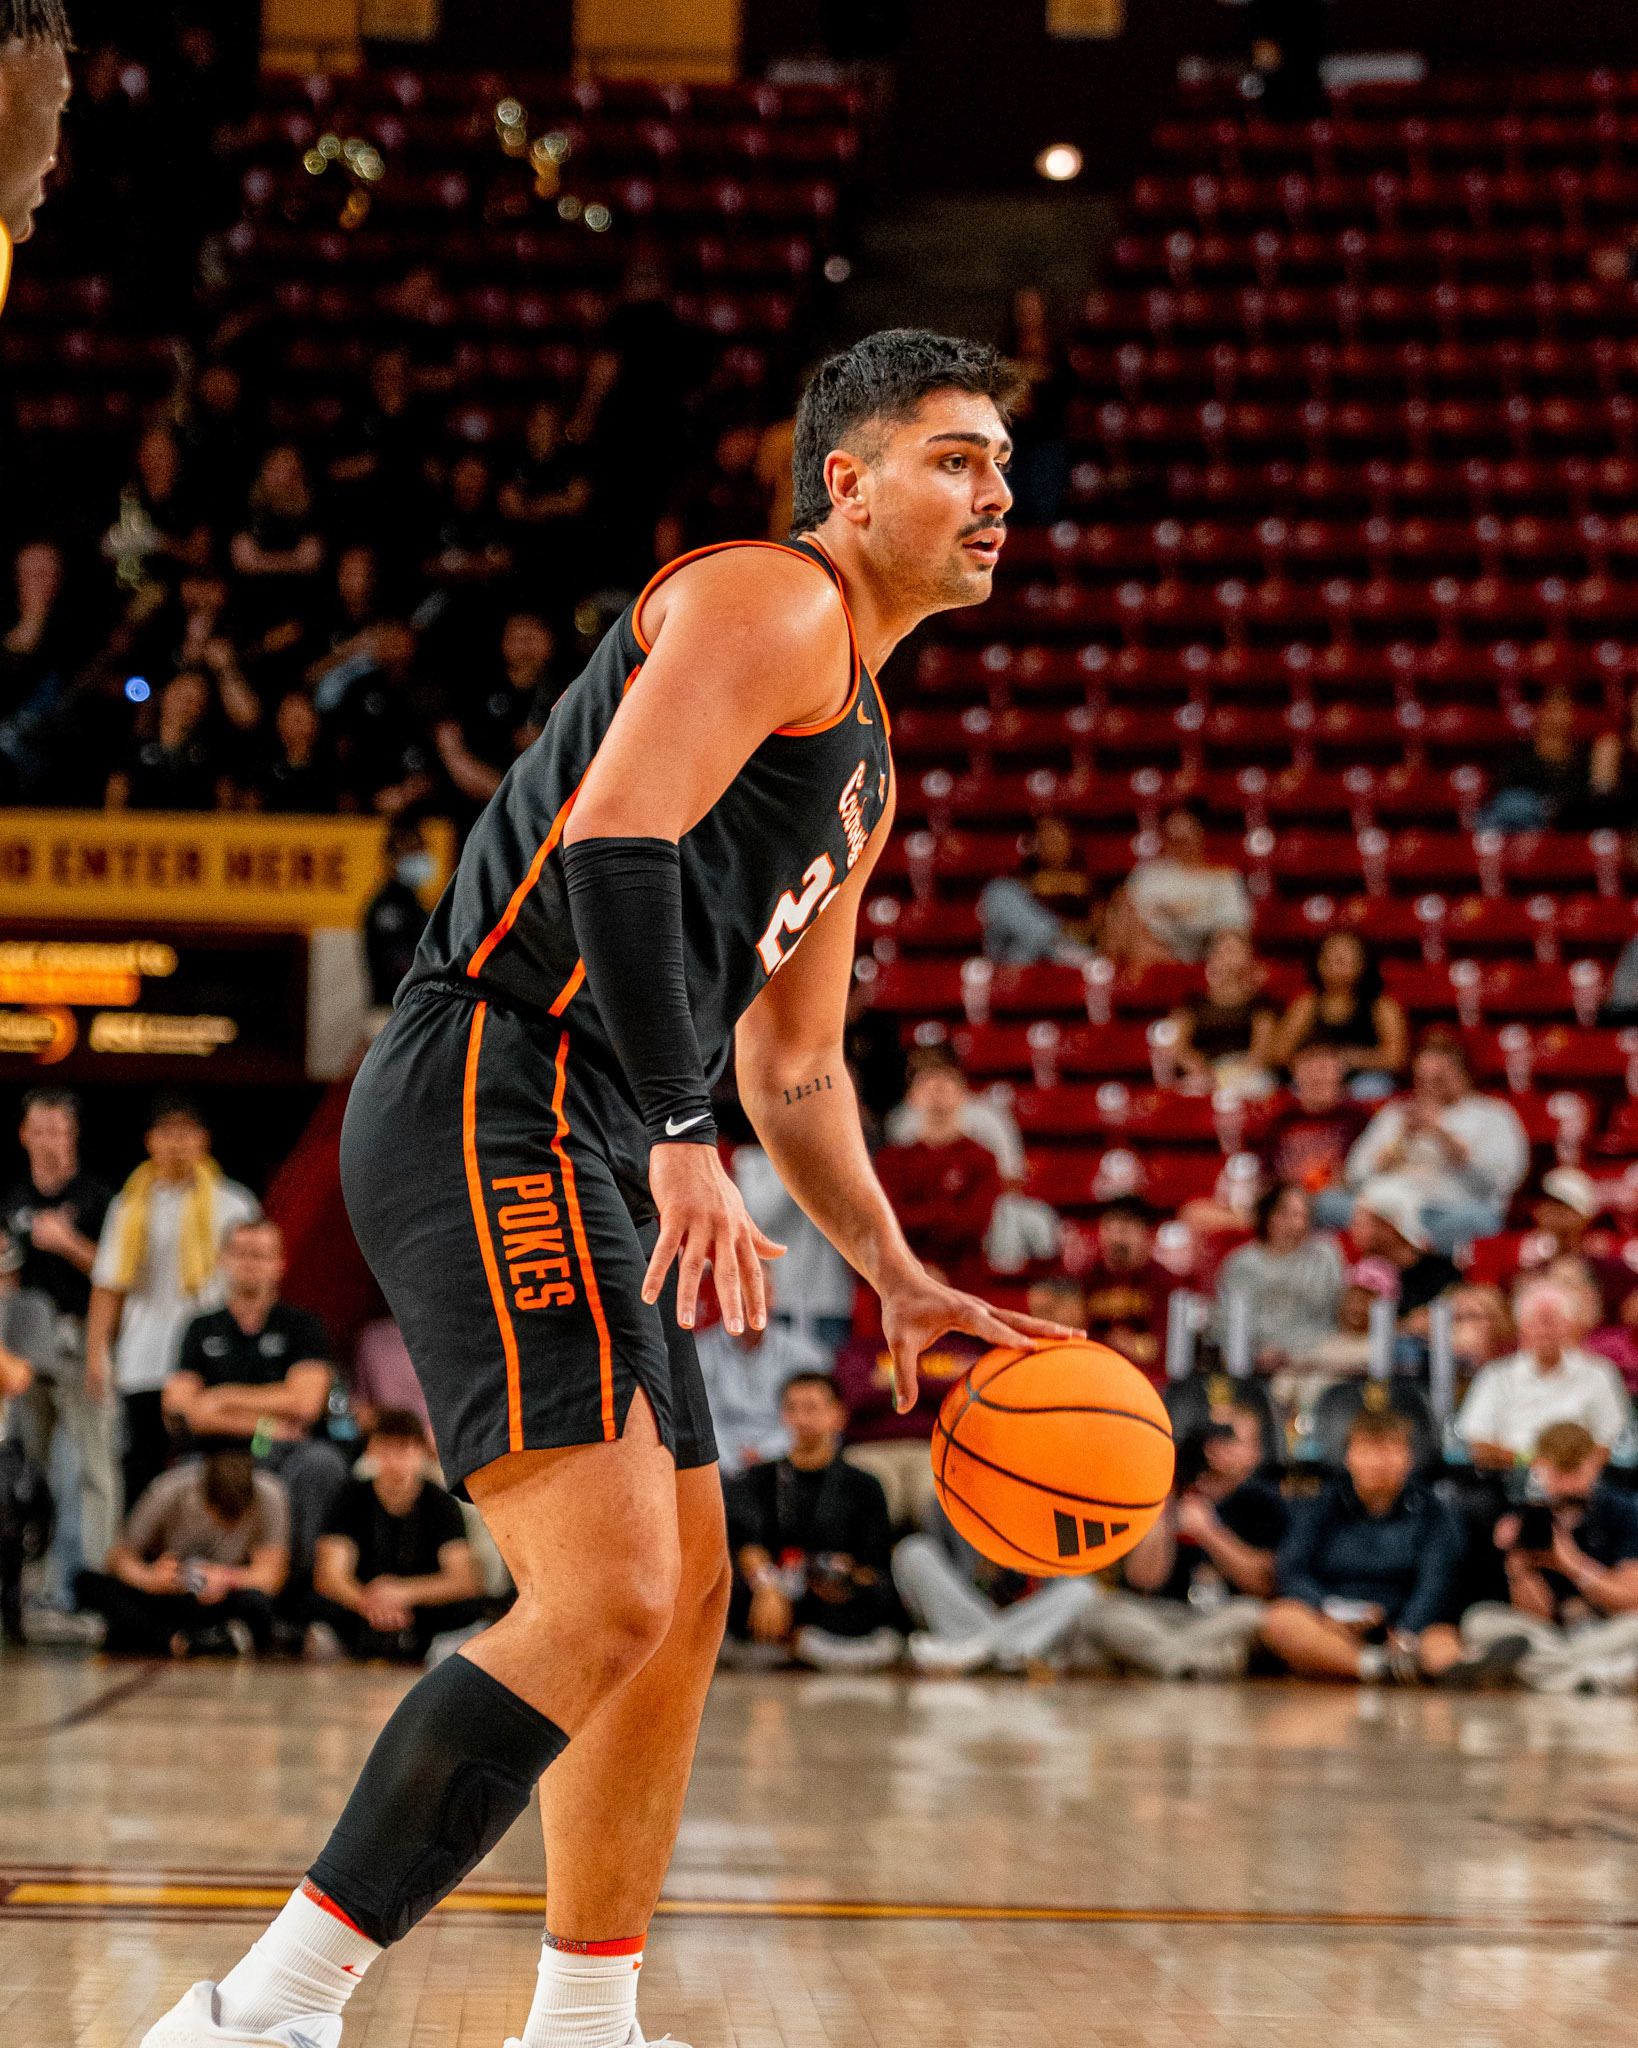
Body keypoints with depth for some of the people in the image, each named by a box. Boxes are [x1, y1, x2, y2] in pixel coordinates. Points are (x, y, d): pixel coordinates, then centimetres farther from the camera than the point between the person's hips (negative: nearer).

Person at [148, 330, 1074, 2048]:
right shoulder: (772, 602, -5)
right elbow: (616, 835, -21)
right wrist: (683, 1141, -26)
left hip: (587, 1160, 11)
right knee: (607, 1591, -20)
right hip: (493, 1113, -11)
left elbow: (795, 1060, 31)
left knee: (686, 1595, 15)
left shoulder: (862, 762, 26)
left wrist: (899, 1281, 22)